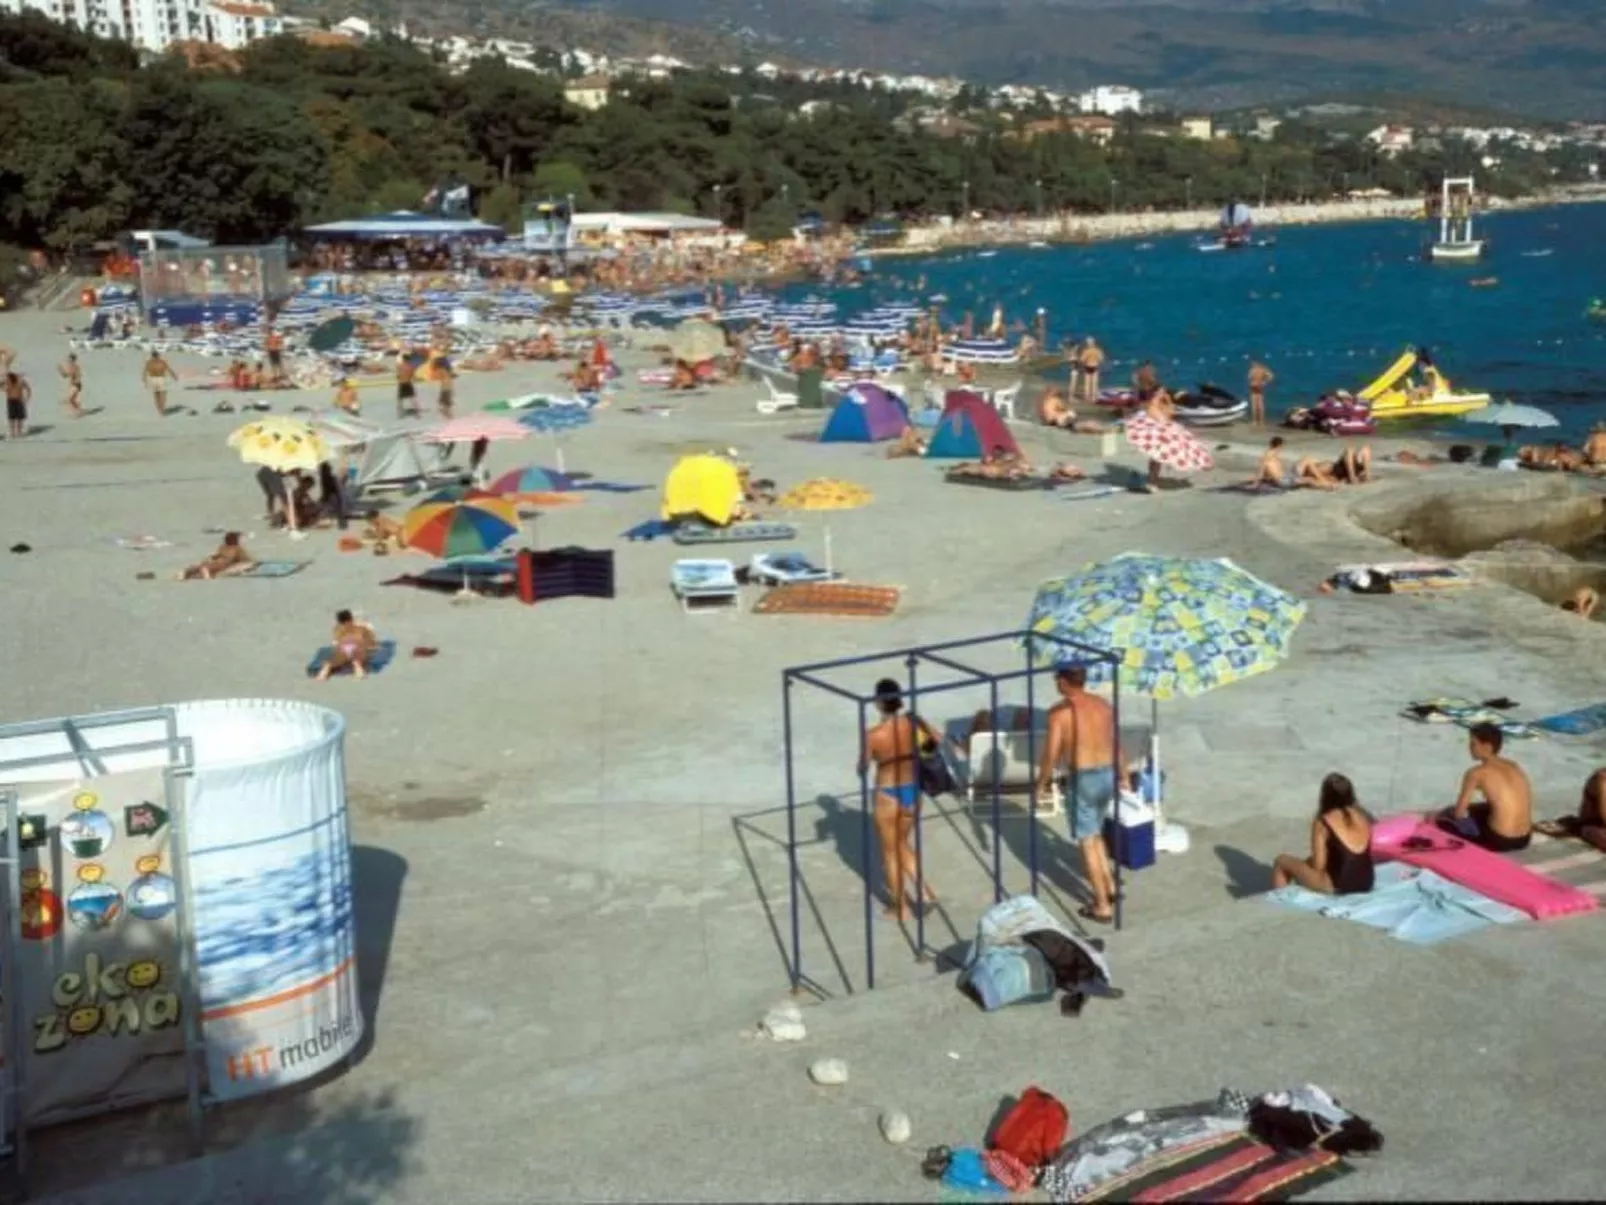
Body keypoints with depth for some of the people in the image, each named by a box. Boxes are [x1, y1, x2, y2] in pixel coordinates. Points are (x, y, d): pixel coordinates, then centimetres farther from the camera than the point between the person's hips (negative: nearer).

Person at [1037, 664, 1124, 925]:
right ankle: (1110, 887, 29)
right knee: (1095, 834, 26)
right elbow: (1117, 745, 13)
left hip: (1082, 780, -6)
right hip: (1108, 775, 6)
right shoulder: (1103, 705, 6)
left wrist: (1042, 782, 0)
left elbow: (1052, 754, -14)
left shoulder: (1060, 711, -12)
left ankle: (1103, 907, 6)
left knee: (1088, 842, 3)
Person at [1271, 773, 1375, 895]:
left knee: (1282, 860, 10)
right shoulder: (1362, 816, 5)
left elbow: (1319, 866, -11)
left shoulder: (1323, 823, -11)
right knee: (1309, 862, 32)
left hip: (1337, 886, -6)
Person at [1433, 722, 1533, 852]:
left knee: (1442, 822, 11)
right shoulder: (1513, 766, 11)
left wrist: (1436, 817, 16)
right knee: (1474, 811, 31)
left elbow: (1459, 813, -5)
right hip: (1524, 839, 7)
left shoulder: (1477, 773, -10)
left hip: (1499, 841, -7)